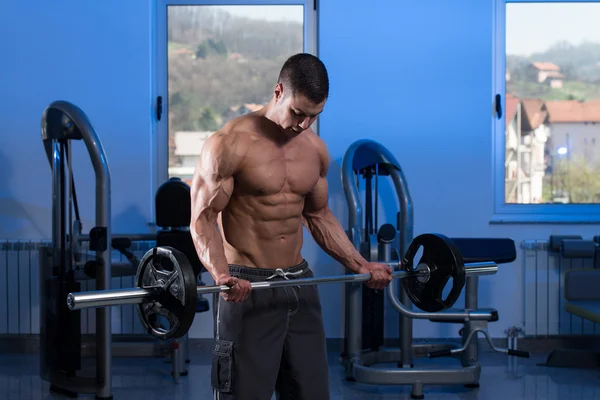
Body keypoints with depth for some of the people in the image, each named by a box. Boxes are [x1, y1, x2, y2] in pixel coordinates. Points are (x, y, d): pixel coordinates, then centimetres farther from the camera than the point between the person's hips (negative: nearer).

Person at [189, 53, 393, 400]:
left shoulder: (316, 149, 7)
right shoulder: (231, 144, -13)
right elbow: (203, 218, -14)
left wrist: (360, 265, 9)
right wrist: (220, 275, -30)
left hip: (299, 283, 6)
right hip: (247, 289, -6)